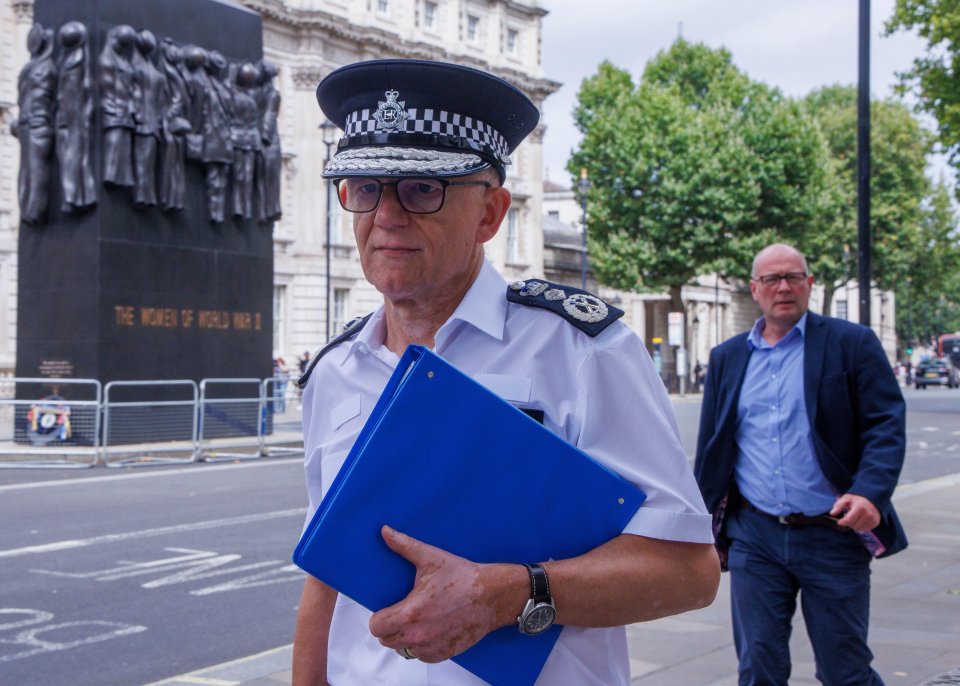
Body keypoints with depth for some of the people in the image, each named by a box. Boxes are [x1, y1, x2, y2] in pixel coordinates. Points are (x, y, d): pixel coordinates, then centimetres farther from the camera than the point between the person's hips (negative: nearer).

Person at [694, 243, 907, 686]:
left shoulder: (851, 344, 0)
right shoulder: (728, 358, 11)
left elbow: (886, 426, -6)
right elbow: (710, 448, 14)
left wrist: (871, 493, -22)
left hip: (832, 535, -3)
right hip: (754, 537, 3)